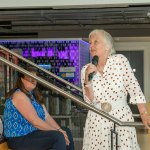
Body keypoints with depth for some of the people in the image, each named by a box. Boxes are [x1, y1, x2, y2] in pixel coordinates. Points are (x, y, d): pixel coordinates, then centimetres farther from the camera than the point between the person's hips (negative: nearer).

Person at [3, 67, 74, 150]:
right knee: (58, 136, -22)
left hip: (32, 133, 10)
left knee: (67, 132, 8)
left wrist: (60, 130, -8)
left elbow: (47, 117, 8)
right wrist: (57, 131, -16)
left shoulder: (34, 96, 14)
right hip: (19, 139, -10)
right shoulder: (19, 95, -17)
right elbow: (35, 121, -22)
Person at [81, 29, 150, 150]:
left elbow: (134, 89, -5)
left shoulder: (120, 61, -6)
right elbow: (90, 102, -1)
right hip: (97, 121, 2)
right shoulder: (85, 70, 1)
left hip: (122, 118, -2)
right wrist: (87, 80, -15)